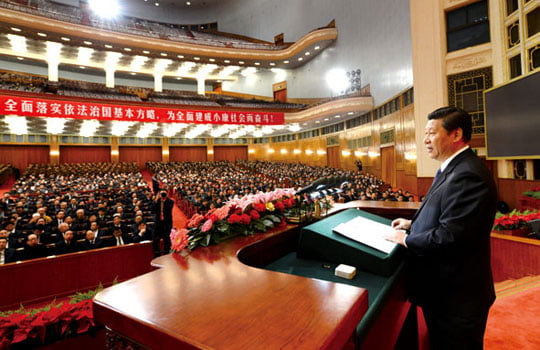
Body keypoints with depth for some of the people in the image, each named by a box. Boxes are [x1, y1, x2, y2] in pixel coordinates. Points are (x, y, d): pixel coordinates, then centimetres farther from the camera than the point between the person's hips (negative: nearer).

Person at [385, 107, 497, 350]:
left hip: (456, 295, -9)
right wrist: (413, 223, 4)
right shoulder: (453, 168, 7)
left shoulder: (468, 175, -27)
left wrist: (406, 239, -17)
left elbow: (450, 236, -31)